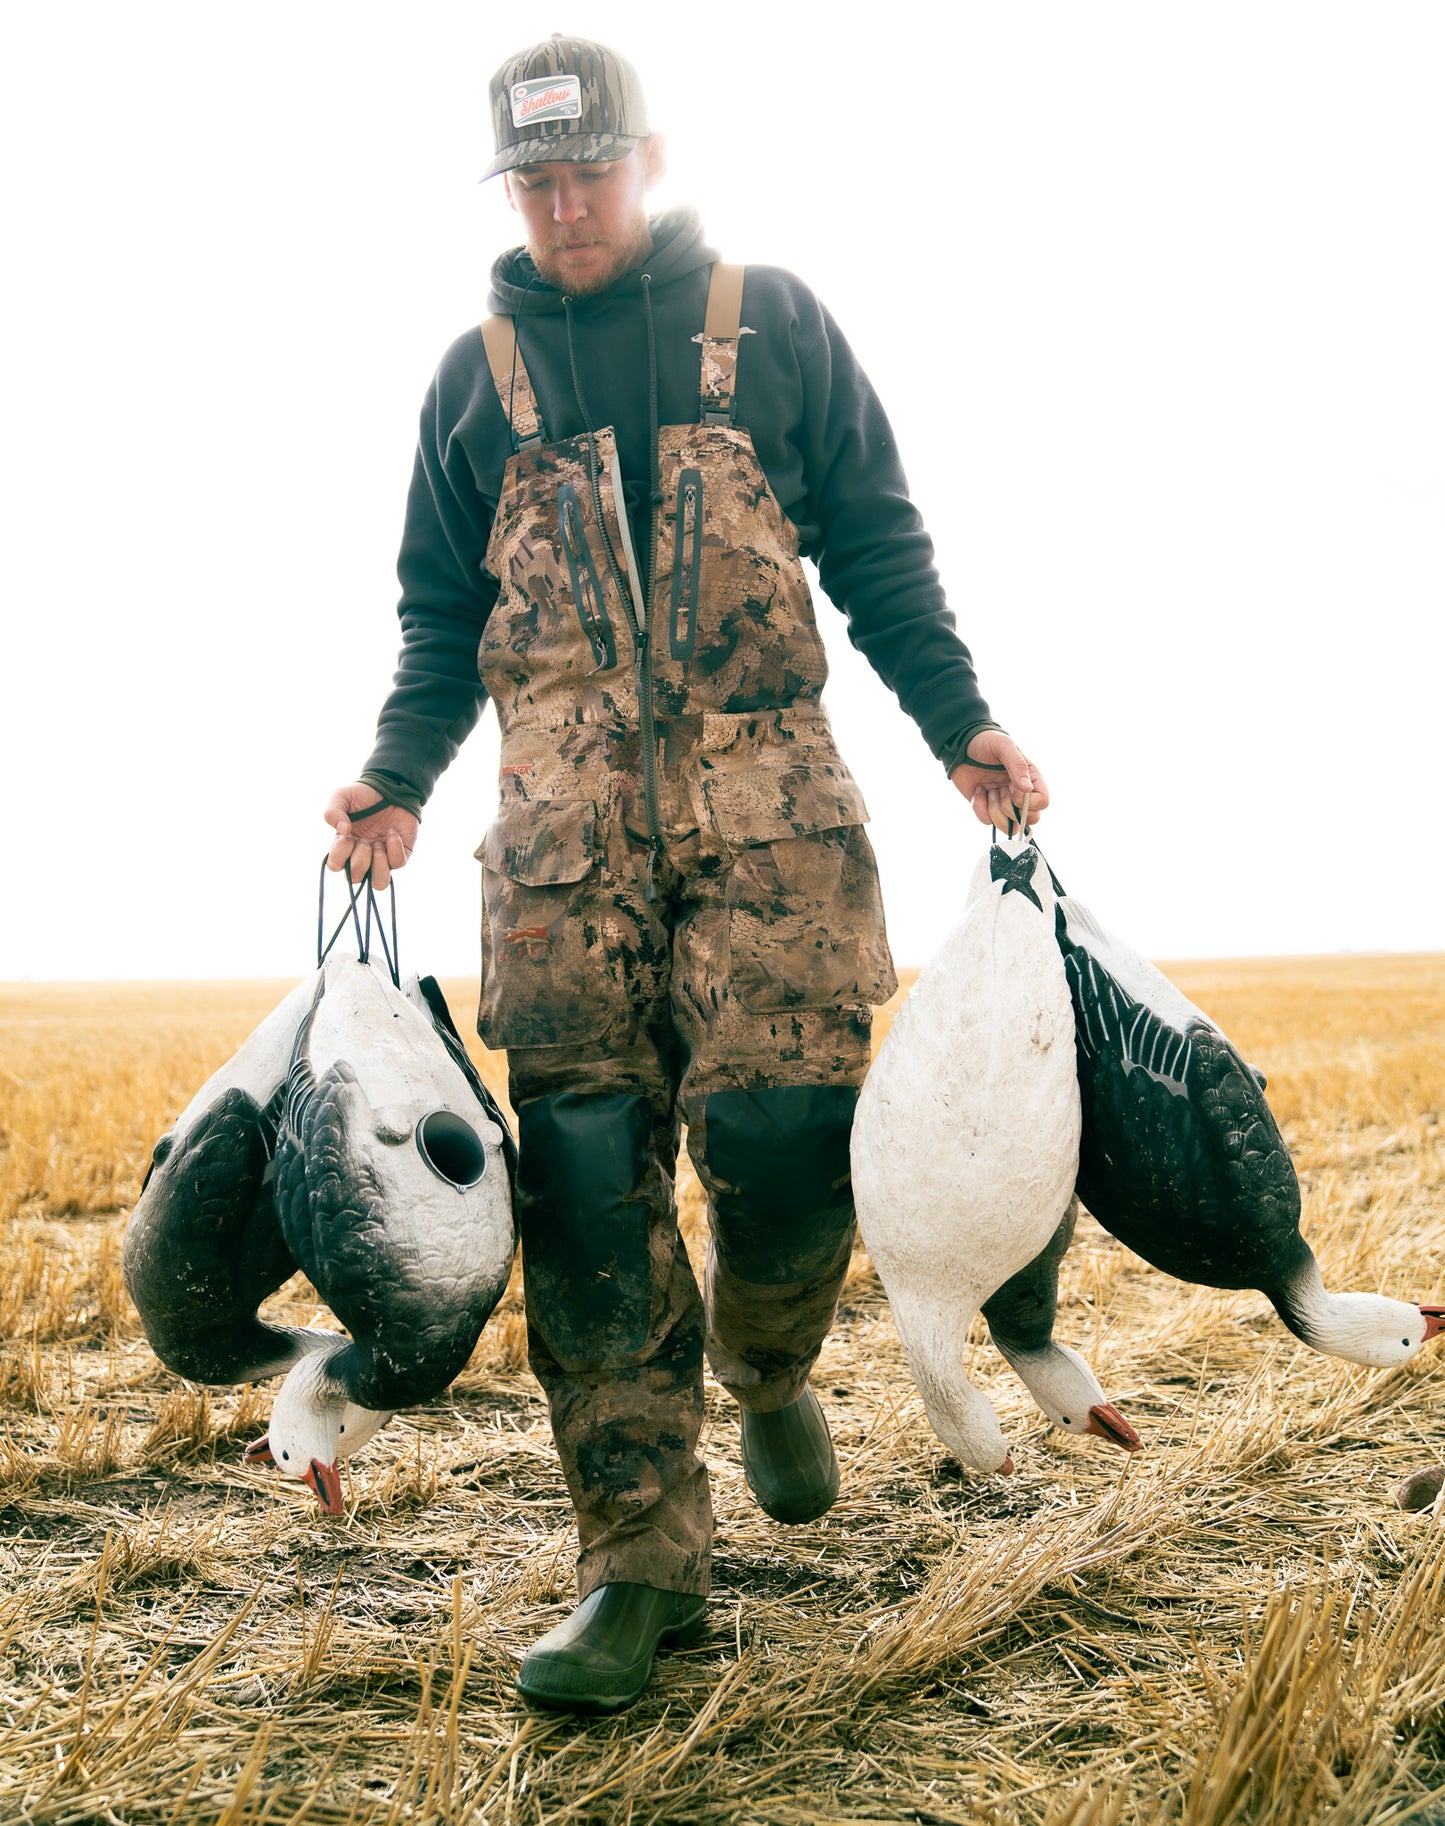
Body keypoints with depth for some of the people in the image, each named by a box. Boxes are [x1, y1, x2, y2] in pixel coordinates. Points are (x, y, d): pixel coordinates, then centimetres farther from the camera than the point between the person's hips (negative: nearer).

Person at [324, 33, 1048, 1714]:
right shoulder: (476, 373, 17)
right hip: (566, 812, 2)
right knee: (588, 1169, -6)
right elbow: (442, 615, 19)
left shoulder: (773, 323, 12)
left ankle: (769, 1368, 22)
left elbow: (878, 550, 11)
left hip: (763, 788, -1)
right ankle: (641, 1558, 4)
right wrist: (395, 777, 3)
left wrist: (963, 727, 0)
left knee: (780, 1123, -14)